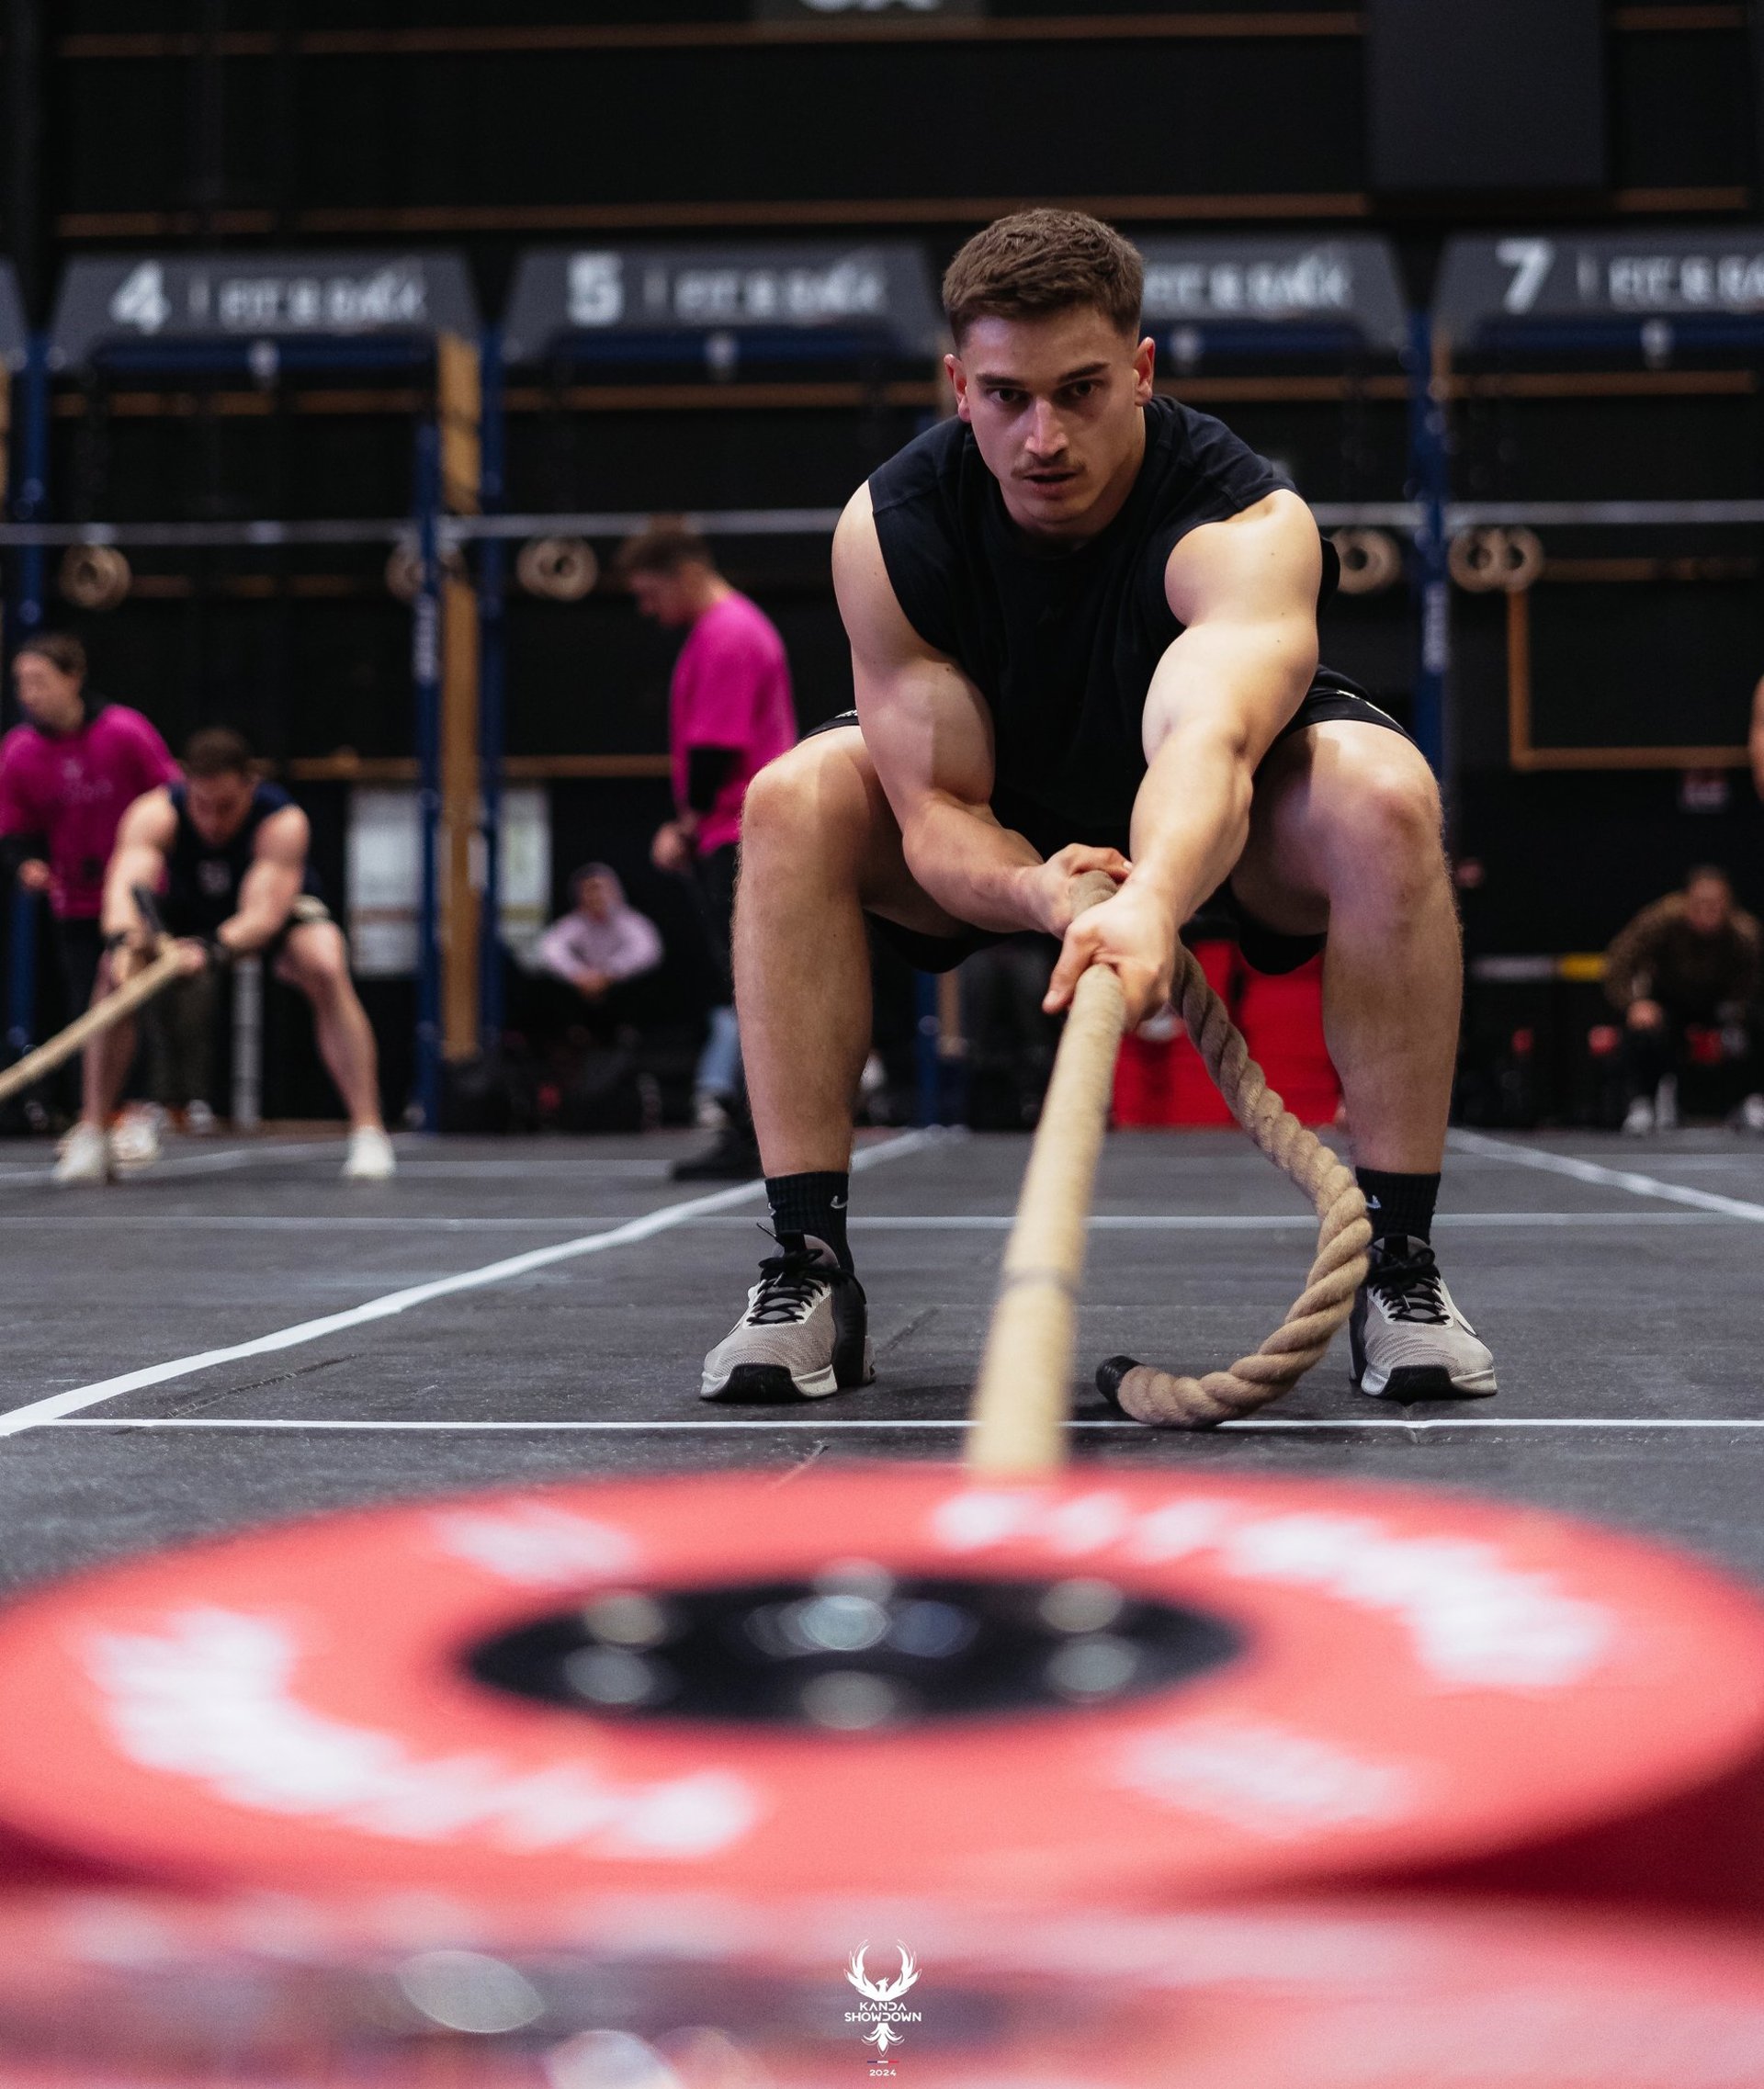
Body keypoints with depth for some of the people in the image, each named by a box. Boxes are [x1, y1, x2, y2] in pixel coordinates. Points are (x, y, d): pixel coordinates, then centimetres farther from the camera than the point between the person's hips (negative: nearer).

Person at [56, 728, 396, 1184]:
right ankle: (91, 1135, -13)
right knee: (117, 970, -24)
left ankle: (368, 1133, -28)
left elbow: (264, 913, -45)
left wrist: (212, 949, -65)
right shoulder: (156, 815, -29)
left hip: (280, 912, -2)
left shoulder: (282, 822, -35)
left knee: (327, 970, -33)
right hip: (189, 912, 2)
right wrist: (123, 940, -66)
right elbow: (125, 884, -44)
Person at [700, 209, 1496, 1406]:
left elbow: (1210, 745, -54)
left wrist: (1151, 903, -76)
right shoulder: (889, 532, -24)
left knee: (1382, 795, -35)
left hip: (1237, 822, -2)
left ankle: (1399, 1265, -22)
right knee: (795, 802, -24)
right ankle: (809, 1272, -18)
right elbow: (934, 808, -26)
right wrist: (1032, 889, -49)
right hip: (1006, 833, 2)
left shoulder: (1248, 524, -33)